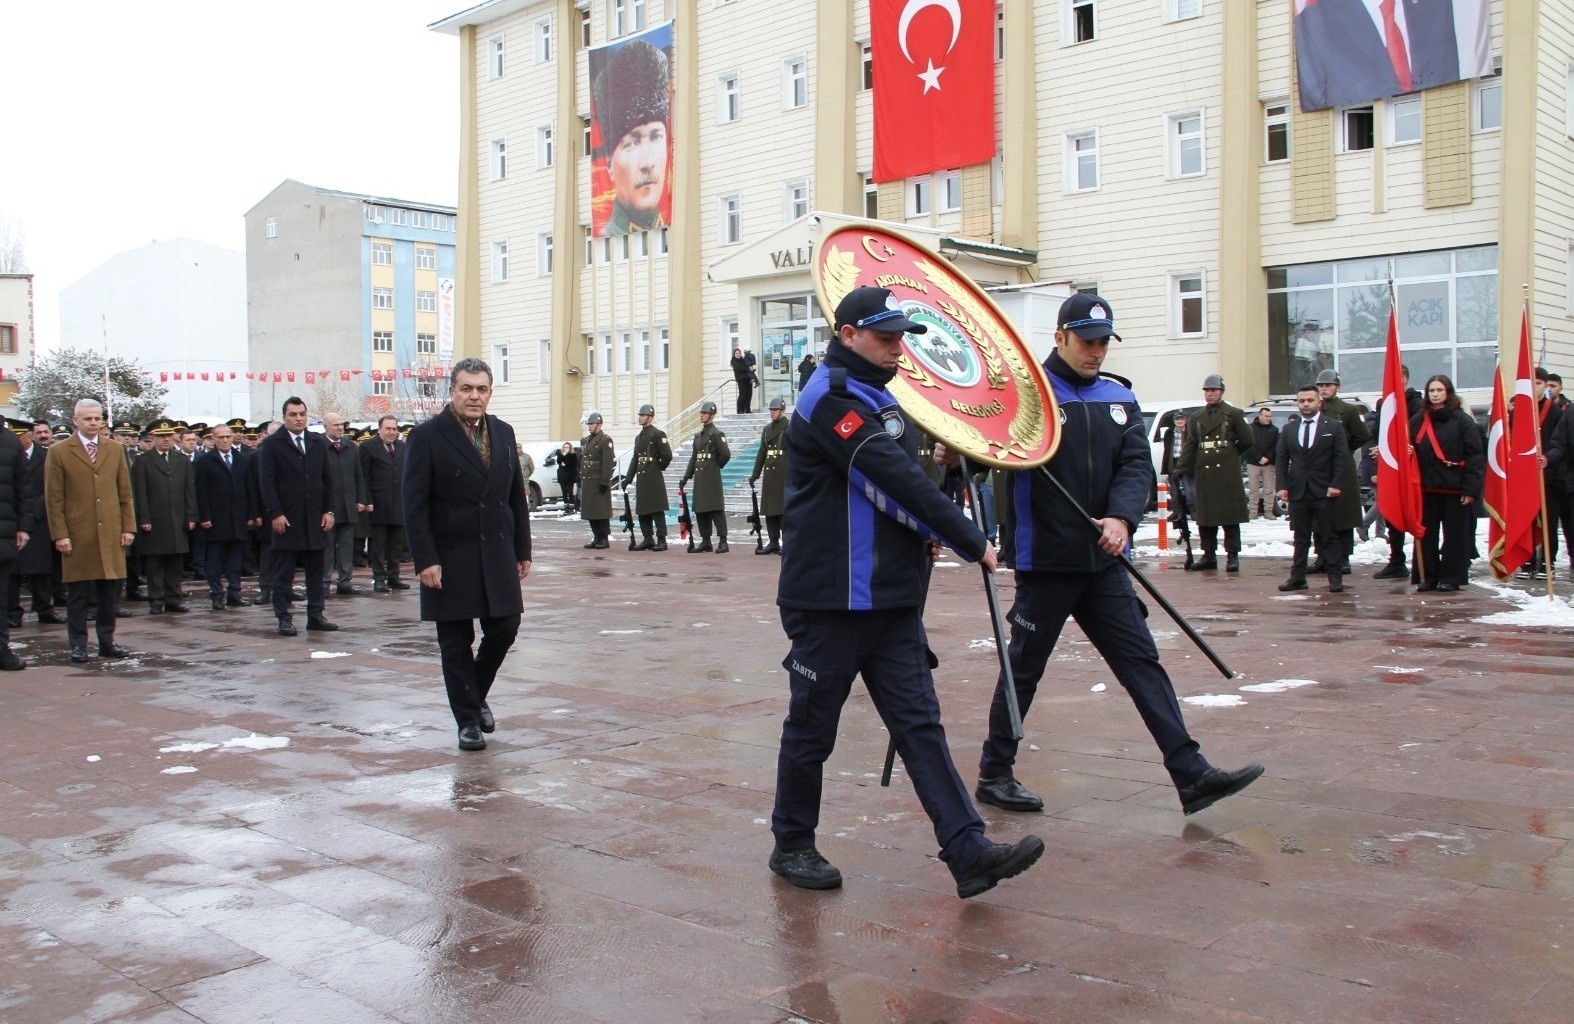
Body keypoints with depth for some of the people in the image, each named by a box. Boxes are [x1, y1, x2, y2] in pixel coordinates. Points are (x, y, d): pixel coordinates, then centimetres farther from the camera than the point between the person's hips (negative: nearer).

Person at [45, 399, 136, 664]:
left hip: (111, 533, 3)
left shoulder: (115, 450, 11)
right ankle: (78, 644, 10)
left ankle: (107, 641, 15)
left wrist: (128, 527, 4)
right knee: (78, 593, 3)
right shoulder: (59, 452, 1)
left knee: (109, 590, 5)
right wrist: (60, 534, -8)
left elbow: (125, 493, 12)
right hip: (77, 535, -3)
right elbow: (54, 498, -2)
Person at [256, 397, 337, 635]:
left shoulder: (318, 443, 12)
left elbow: (327, 479, 12)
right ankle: (284, 618, 5)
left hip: (316, 518, 4)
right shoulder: (271, 444, -1)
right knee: (283, 573, 1)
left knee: (316, 570, 7)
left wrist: (329, 510, 3)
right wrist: (275, 514, -14)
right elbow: (266, 482, -6)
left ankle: (316, 615, 12)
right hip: (286, 518, -4)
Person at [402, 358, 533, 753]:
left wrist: (522, 550, 9)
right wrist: (425, 560, -15)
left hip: (497, 554, 5)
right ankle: (468, 719, 15)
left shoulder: (503, 433, 9)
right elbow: (414, 504, -9)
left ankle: (476, 695, 29)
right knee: (456, 642, 3)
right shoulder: (427, 436, -6)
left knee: (504, 629, 4)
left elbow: (517, 495, 13)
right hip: (450, 558, -4)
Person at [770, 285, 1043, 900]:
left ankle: (969, 854, -1)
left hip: (892, 599, 8)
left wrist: (927, 537, -1)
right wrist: (974, 545, -15)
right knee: (812, 727, 6)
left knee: (920, 724, 2)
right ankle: (792, 846, 22)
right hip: (829, 599, -8)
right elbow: (899, 482, -20)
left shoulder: (880, 399, 17)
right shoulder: (830, 400, -14)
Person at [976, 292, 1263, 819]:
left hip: (1103, 562, 6)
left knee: (1143, 663, 5)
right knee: (1023, 670, 6)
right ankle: (993, 774, 21)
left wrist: (1121, 517, -18)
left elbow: (1137, 464, 0)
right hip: (1044, 562, -5)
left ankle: (1193, 776, 7)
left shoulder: (1118, 398, 9)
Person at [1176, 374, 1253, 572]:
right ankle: (1209, 555, 14)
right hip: (1203, 472, 4)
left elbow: (1247, 440, 5)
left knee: (1230, 515, -1)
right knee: (1204, 516, 6)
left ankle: (1232, 556, 3)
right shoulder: (1196, 417, 13)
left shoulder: (1233, 414, 3)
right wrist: (1181, 469, -2)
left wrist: (1230, 454, 9)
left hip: (1227, 473, -4)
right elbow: (1189, 445, 7)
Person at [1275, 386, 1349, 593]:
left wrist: (1335, 485, -10)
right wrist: (1282, 486, -2)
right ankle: (1298, 577, 7)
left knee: (1328, 535, 0)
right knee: (1300, 537, 6)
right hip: (1297, 490, 3)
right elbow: (1281, 459, 9)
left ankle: (1335, 576, 5)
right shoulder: (1288, 429, 10)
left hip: (1324, 491, -3)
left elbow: (1341, 457, -2)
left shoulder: (1333, 427, 2)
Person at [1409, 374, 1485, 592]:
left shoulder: (1462, 421, -4)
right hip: (1427, 487, 4)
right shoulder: (1418, 422, 10)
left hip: (1454, 487, -4)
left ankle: (1451, 577, 9)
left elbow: (1476, 455, -7)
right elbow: (1412, 454, 13)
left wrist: (1471, 488, -13)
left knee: (1455, 534, 2)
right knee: (1426, 535, 6)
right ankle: (1427, 576, 13)